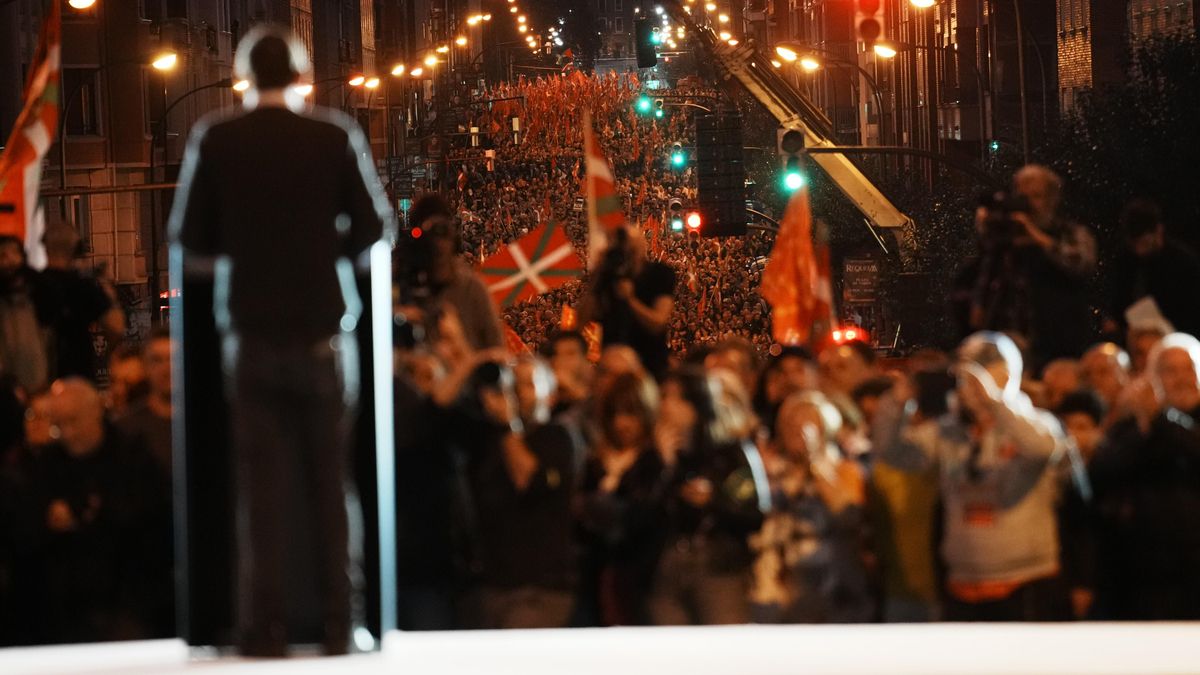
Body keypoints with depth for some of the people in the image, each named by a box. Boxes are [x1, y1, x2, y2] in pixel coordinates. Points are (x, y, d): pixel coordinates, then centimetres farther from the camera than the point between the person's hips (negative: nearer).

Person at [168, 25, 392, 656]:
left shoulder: (213, 139, -5)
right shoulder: (336, 136, -5)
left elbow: (190, 236, -1)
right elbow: (373, 226, -4)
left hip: (251, 331, 0)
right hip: (324, 329, 0)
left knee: (261, 483, 4)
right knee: (330, 483, 8)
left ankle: (266, 626, 2)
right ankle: (337, 622, 6)